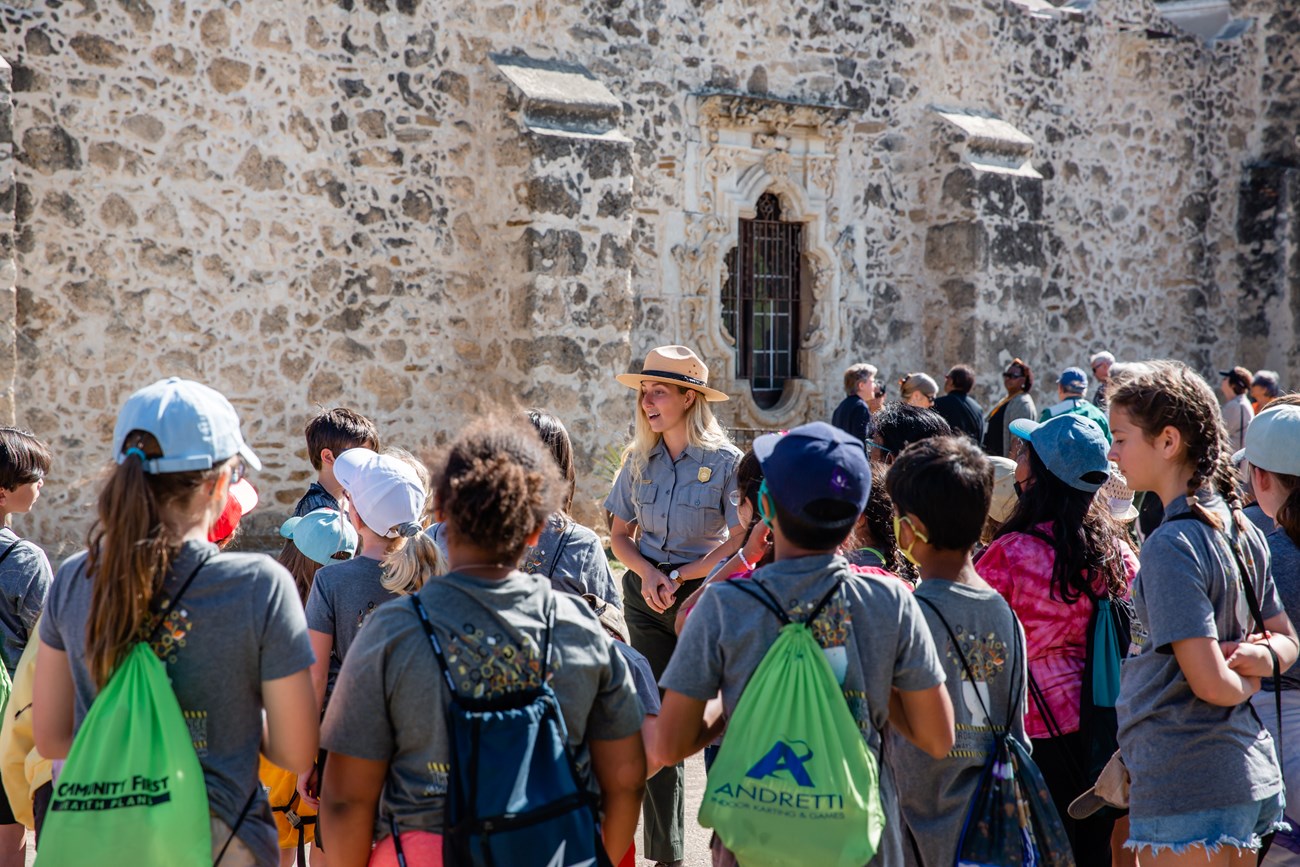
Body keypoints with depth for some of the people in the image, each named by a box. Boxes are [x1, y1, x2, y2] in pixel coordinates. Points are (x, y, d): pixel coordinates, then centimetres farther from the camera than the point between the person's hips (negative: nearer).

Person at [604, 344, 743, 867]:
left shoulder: (725, 461, -9)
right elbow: (619, 534, 9)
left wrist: (678, 577, -15)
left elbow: (740, 543, -11)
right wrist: (647, 572, -10)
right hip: (647, 599, 4)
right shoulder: (639, 460, 5)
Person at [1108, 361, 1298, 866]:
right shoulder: (1240, 527, 8)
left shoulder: (1171, 545, -19)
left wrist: (1244, 682, -2)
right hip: (1251, 770, 9)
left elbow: (1210, 683, -22)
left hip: (1182, 786, -9)